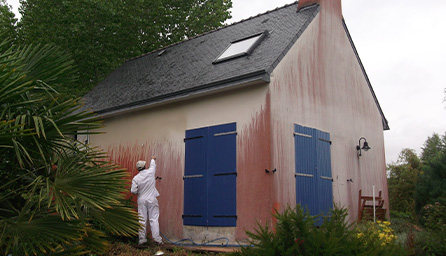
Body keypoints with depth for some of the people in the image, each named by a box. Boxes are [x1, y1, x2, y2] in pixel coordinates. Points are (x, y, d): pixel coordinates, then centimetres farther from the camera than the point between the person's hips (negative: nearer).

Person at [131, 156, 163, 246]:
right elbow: (153, 166, 18)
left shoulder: (135, 178, -5)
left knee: (142, 220, 5)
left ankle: (142, 239, 7)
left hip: (141, 200, 1)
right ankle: (156, 238, -4)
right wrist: (152, 159, 38)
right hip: (152, 199, -1)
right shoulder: (150, 172, -4)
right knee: (153, 219, -1)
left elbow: (133, 191, -7)